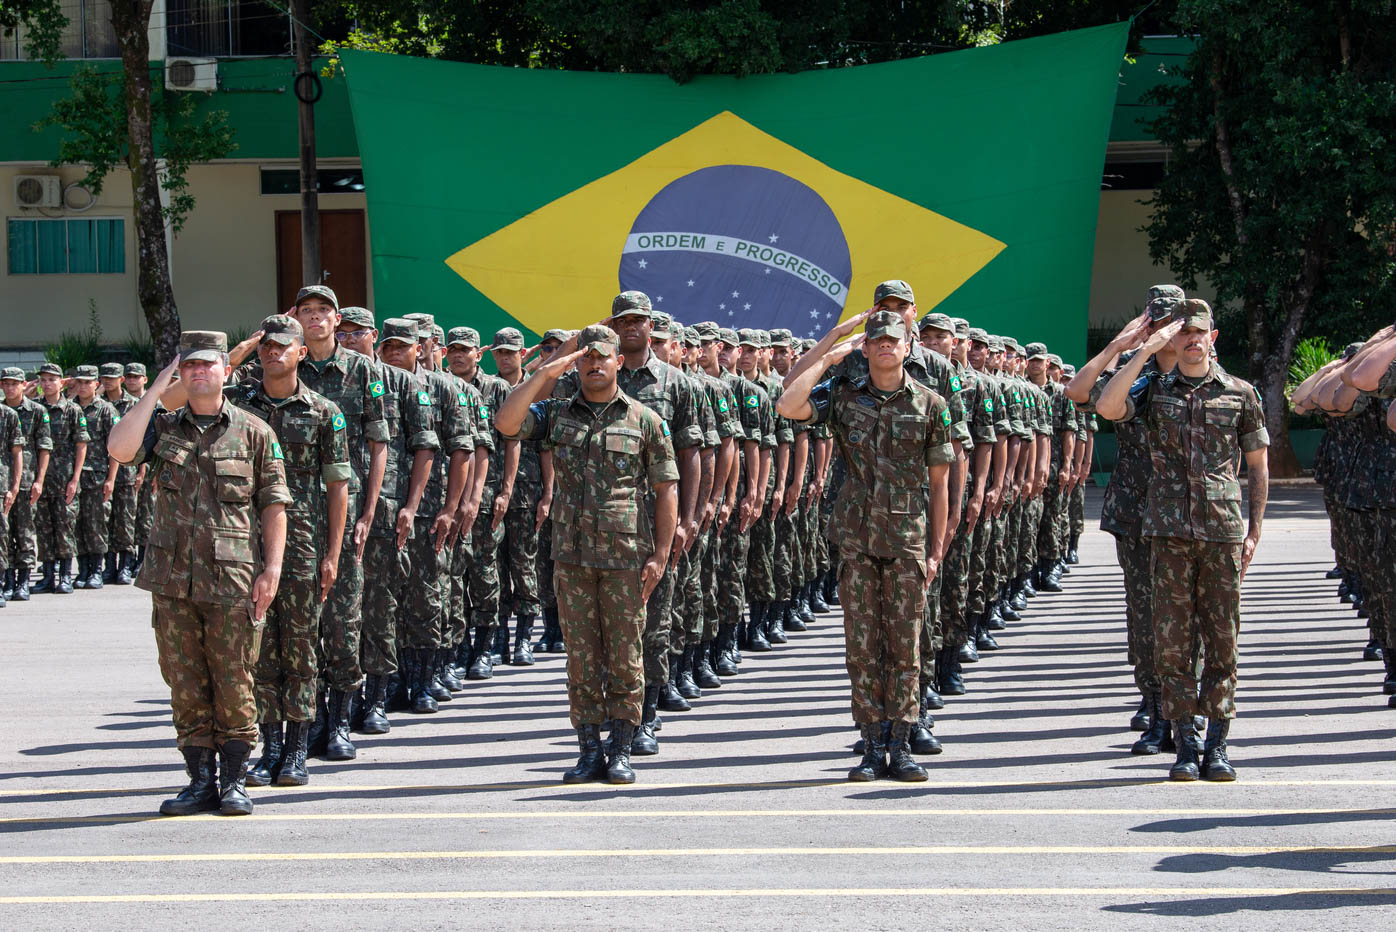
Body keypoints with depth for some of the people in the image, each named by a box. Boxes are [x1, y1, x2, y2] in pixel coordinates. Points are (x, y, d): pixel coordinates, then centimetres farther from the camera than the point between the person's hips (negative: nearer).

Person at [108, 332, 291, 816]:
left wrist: (272, 567, -6)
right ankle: (201, 780, 13)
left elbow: (273, 504, 4)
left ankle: (234, 780, 9)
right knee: (186, 684, 6)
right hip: (173, 577, 3)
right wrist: (157, 389, -7)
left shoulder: (254, 432, 4)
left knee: (233, 682, 0)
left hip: (234, 577, -3)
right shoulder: (164, 427, 10)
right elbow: (119, 449, -11)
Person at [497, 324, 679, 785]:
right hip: (571, 555, 2)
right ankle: (590, 751, 11)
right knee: (581, 656, 5)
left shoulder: (645, 420, 3)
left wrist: (660, 555, -5)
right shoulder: (557, 414, 9)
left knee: (624, 655, 2)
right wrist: (547, 372, -9)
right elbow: (507, 422, -9)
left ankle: (621, 751, 9)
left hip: (626, 556, -2)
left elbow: (666, 490, 3)